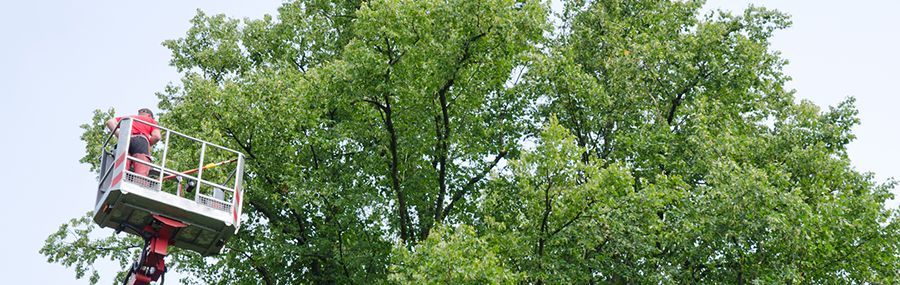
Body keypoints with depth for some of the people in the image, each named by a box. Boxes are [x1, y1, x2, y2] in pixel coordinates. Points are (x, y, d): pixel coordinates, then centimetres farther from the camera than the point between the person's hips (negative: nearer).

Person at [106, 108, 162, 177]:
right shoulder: (151, 120, 29)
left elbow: (110, 122, 20)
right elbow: (157, 136, 9)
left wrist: (119, 136, 16)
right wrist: (149, 146, 23)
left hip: (125, 141, 3)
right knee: (141, 176, -21)